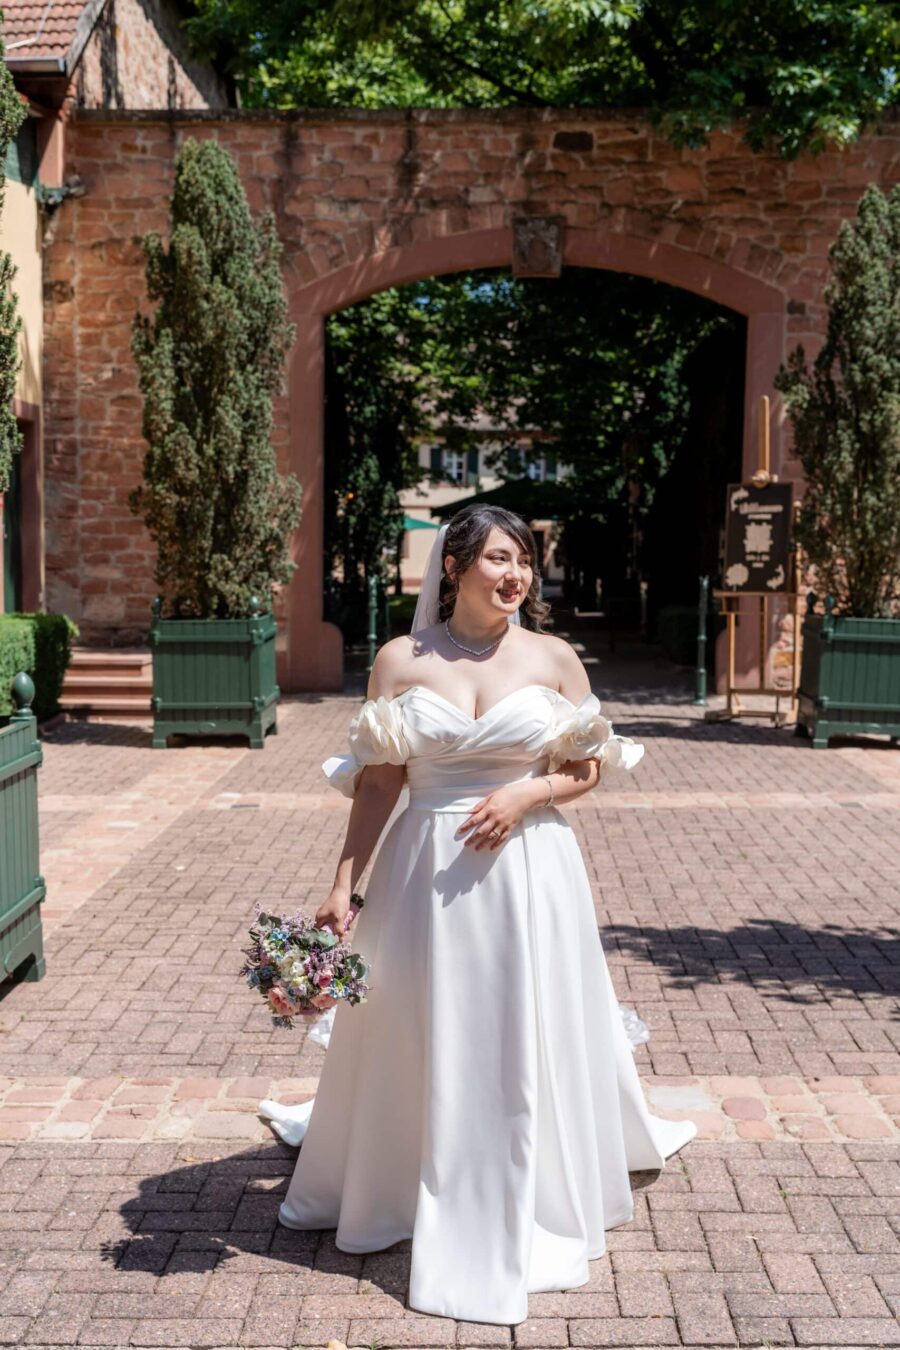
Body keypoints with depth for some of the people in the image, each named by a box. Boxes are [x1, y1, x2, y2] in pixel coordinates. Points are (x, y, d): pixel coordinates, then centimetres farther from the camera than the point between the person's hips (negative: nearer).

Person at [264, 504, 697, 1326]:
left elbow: (589, 768, 5)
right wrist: (343, 886, -4)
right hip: (424, 875, 0)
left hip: (528, 872, 0)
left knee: (528, 1045, 8)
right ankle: (404, 1191, 36)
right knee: (420, 1043, 12)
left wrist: (526, 794, -14)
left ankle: (528, 1208, 30)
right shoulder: (401, 662, -1)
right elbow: (380, 783, 0)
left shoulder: (554, 659, 0)